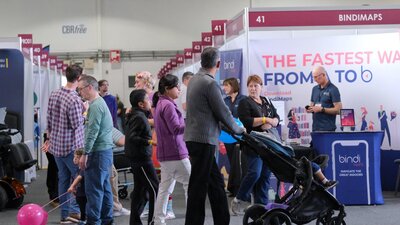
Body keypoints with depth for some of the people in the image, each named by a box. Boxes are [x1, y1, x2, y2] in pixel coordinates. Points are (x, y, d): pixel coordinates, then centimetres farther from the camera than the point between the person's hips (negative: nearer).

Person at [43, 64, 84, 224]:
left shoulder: (54, 95, 4)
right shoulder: (75, 100, -21)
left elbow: (49, 119, 10)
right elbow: (76, 124, -16)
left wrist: (49, 138, 19)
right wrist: (84, 112, -2)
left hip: (55, 144, 7)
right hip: (71, 146, -7)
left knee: (63, 179, 14)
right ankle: (75, 210, -1)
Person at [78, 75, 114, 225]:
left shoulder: (95, 105, -15)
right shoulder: (100, 102, 18)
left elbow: (93, 132, -21)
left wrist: (85, 154, -20)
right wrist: (87, 151, 20)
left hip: (98, 152, -10)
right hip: (106, 150, 10)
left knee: (94, 189, -6)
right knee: (104, 187, 13)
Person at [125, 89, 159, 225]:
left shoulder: (135, 116, 13)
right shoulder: (139, 117, -16)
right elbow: (132, 137, -24)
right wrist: (149, 142, -26)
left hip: (137, 158, 10)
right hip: (142, 158, -10)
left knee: (139, 189, 13)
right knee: (154, 189, -6)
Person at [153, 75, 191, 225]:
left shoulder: (160, 103, 16)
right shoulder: (168, 105, -14)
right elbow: (176, 128, -18)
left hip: (165, 153, 10)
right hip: (175, 152, -10)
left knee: (165, 188, 11)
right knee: (190, 184, -2)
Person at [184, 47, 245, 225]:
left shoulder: (195, 79, 12)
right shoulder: (210, 83, -16)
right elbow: (223, 112, -11)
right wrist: (238, 129, 6)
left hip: (194, 136, 9)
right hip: (203, 140, -9)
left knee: (216, 182, 14)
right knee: (199, 185, -2)